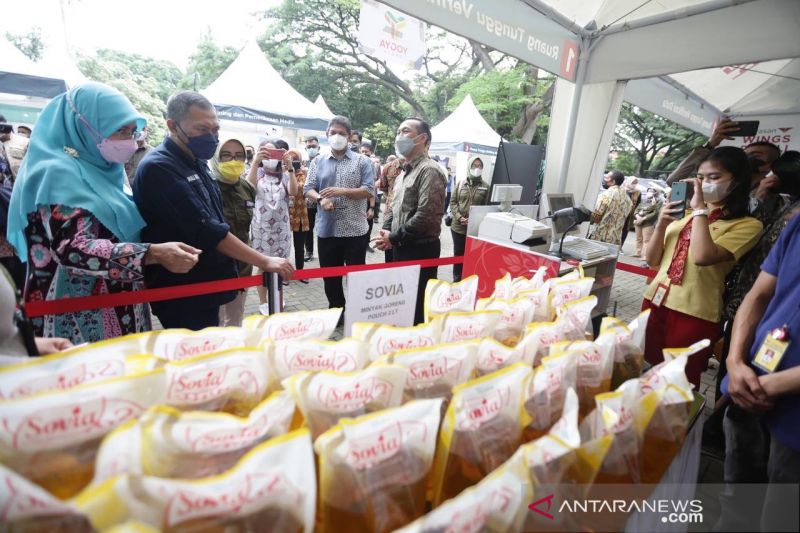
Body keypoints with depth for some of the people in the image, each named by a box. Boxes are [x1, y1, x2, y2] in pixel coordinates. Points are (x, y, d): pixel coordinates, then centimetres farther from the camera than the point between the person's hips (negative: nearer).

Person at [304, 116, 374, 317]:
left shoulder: (362, 161, 2)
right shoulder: (318, 162, 12)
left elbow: (369, 190, -7)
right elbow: (308, 188, 8)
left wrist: (341, 191, -18)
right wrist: (320, 199, -14)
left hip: (355, 229, -3)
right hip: (326, 229, 3)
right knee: (329, 275, 11)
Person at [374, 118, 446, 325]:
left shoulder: (429, 170, -15)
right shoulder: (404, 172, 16)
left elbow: (426, 216, -25)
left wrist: (393, 238, -16)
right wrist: (386, 231, 1)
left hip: (420, 250, -9)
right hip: (402, 248, 9)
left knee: (418, 306, 1)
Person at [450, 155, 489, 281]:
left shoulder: (486, 187, 0)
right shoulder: (460, 184, 7)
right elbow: (453, 202, 5)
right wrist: (459, 217, -11)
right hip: (458, 226, 2)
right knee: (458, 255, 12)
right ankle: (456, 280, 27)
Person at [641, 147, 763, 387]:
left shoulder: (747, 225, -4)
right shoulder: (685, 215, 12)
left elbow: (703, 257, -24)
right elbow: (652, 260, 9)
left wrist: (700, 209, -14)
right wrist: (661, 224, -6)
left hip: (694, 315, -5)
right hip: (655, 301, 5)